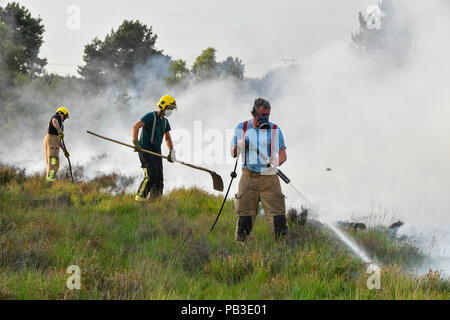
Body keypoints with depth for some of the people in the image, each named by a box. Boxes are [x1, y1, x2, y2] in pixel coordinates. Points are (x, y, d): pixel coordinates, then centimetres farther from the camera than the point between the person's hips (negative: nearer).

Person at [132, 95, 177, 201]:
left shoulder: (165, 121, 15)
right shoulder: (151, 116, -10)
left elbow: (167, 138, 24)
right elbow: (135, 127, -19)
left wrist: (171, 152, 10)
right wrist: (136, 143, -28)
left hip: (156, 151, 8)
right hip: (145, 150, -8)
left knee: (159, 177, 2)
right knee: (152, 174, -20)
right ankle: (140, 196, -12)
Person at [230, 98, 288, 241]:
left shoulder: (275, 130, 9)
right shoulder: (242, 128, 10)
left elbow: (283, 155, 10)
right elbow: (233, 153, 16)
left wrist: (275, 163, -13)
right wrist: (240, 146, -6)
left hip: (269, 177, 0)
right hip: (249, 177, 0)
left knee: (277, 214, -9)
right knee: (245, 213, -1)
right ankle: (240, 241, 11)